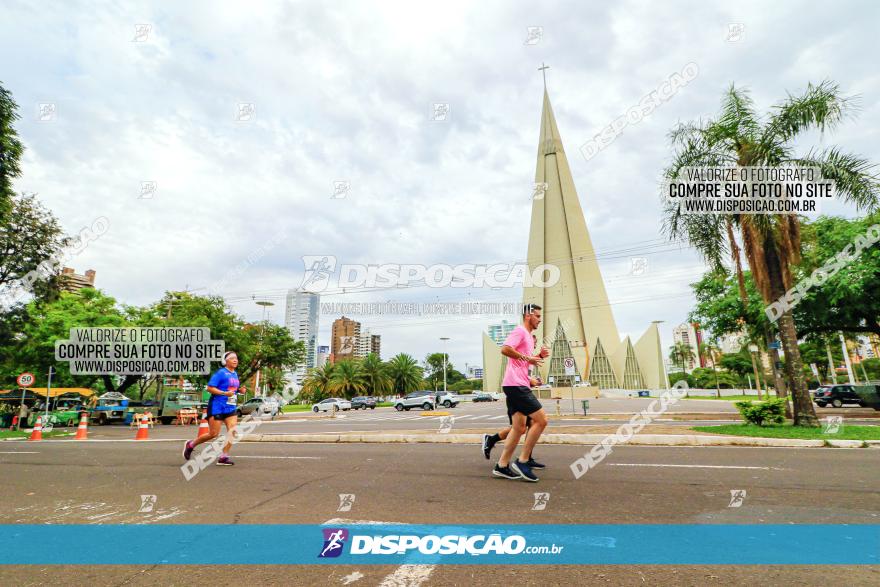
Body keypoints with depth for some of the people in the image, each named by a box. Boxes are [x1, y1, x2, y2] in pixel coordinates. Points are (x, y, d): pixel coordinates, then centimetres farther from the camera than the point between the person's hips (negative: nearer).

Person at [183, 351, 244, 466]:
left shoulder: (235, 374, 13)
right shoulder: (220, 373, -11)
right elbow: (210, 388, -16)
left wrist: (239, 390, 4)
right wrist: (225, 393, -23)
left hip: (230, 408, 7)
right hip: (217, 407, -7)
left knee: (232, 430, -8)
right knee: (214, 434, 0)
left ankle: (223, 457, -1)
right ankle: (190, 445, 25)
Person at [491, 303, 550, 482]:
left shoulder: (528, 335, 24)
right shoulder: (520, 330, -7)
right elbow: (505, 349, -22)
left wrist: (539, 356, 13)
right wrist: (527, 358, -17)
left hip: (516, 386, 10)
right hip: (516, 385, -10)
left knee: (519, 428, 11)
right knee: (541, 420, -10)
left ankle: (502, 466, 15)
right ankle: (522, 461, -3)